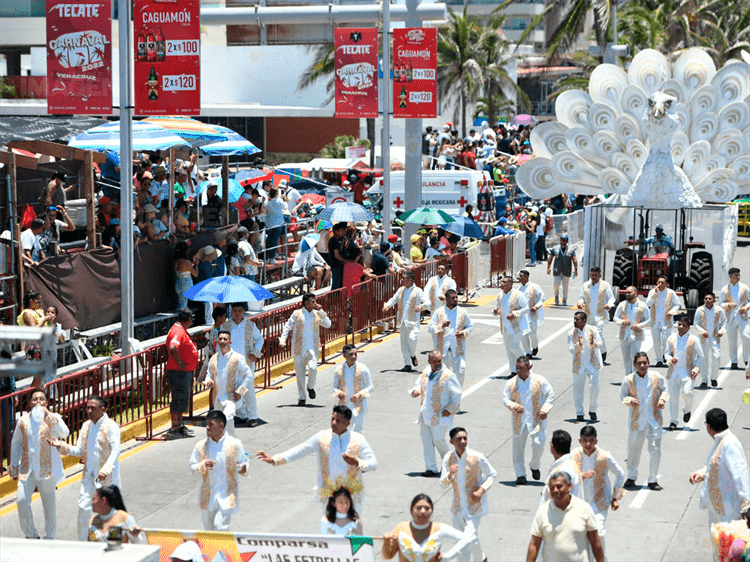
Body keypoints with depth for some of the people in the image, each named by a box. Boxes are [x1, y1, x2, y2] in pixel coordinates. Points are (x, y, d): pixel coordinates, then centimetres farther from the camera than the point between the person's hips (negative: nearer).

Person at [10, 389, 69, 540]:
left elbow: (64, 433, -21)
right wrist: (14, 467, 13)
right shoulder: (23, 420, 7)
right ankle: (31, 535, 4)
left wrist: (48, 416, -28)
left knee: (49, 505, 3)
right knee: (22, 500, -12)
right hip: (26, 469, 2)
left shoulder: (53, 419, -1)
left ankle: (49, 538, 17)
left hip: (46, 469, -2)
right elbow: (16, 443, 17)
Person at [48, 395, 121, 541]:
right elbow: (79, 451, 11)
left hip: (107, 476, -5)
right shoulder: (86, 426, 9)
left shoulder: (111, 426, -11)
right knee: (83, 507, -2)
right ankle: (82, 542, 7)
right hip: (89, 474, 5)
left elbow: (115, 451, -19)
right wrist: (61, 446, -5)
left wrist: (105, 470, -32)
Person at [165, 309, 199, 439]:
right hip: (179, 372, -11)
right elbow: (172, 348, -35)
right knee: (179, 400, -6)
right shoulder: (178, 331, -19)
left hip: (185, 372, 11)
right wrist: (180, 363, -26)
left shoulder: (182, 330, 15)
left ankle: (180, 426, 26)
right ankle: (174, 429, -2)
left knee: (182, 400, 17)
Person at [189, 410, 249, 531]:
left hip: (227, 495, -3)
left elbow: (244, 462, 6)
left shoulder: (235, 444, -5)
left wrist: (243, 469, -17)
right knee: (209, 528, 14)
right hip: (207, 495, 3)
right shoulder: (201, 446, -1)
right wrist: (202, 466, -17)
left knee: (220, 525, -15)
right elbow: (192, 467, 4)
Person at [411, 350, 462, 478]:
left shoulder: (448, 376, -12)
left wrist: (450, 410, -13)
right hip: (425, 414, 6)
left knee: (438, 439, -2)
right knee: (426, 440, 4)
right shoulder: (426, 373, 8)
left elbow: (457, 394, -8)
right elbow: (418, 383, 23)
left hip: (440, 415, -6)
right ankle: (431, 468, 10)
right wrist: (416, 390, -1)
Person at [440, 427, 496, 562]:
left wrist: (482, 489, -16)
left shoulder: (477, 457, -14)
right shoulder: (448, 459, -4)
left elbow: (492, 474, -1)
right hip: (458, 507, 4)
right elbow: (443, 484, 0)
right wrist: (450, 474, -22)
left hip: (474, 506, -4)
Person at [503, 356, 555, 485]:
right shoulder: (511, 383, 1)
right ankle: (520, 475, 15)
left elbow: (550, 395, 4)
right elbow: (505, 399, 4)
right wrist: (514, 406, -17)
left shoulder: (539, 380, -3)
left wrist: (545, 410, -8)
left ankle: (534, 466, 16)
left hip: (536, 420, -2)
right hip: (519, 421, 2)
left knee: (539, 443, -13)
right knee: (518, 448, 3)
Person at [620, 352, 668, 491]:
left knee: (655, 451, -2)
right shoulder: (628, 380, -5)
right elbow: (623, 395, 7)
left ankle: (652, 480, 12)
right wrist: (629, 400, -14)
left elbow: (664, 390, 14)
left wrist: (662, 399, -6)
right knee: (633, 449, 10)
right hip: (637, 421, 0)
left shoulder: (657, 378, -2)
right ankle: (631, 477, 30)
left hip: (654, 420, 0)